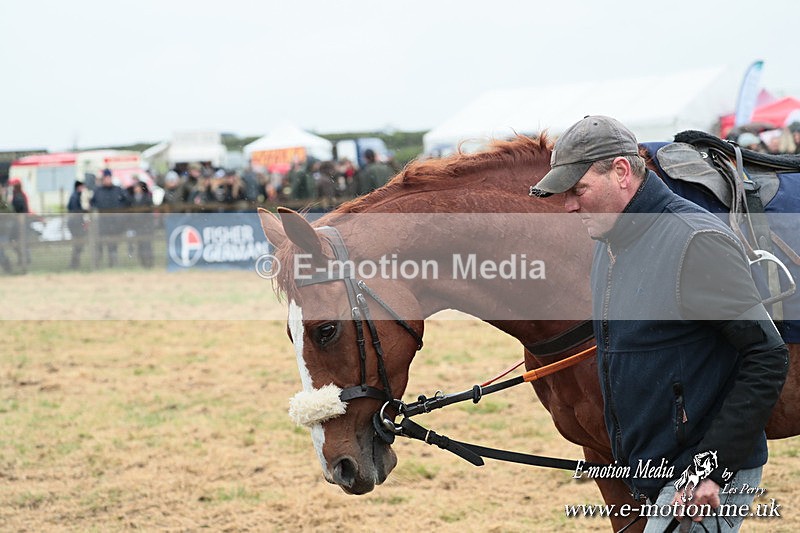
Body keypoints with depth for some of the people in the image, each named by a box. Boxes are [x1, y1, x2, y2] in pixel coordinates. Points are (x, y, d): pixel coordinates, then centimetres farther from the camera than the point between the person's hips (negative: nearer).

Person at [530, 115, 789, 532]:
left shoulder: (696, 242, -18)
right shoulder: (608, 243, 11)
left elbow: (767, 359, -20)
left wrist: (712, 468, -23)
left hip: (708, 481, -9)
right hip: (651, 476, 9)